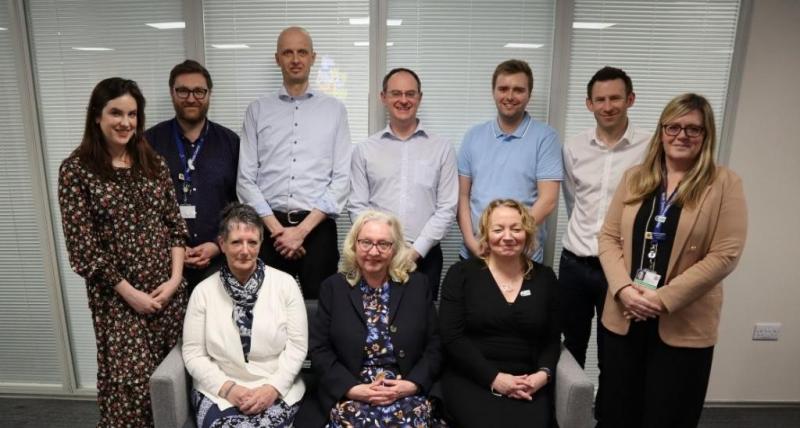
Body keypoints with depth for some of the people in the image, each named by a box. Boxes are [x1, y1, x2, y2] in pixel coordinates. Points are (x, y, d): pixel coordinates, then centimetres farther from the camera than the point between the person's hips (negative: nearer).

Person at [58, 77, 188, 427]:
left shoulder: (153, 163, 6)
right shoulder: (76, 169, -6)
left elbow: (175, 225, 7)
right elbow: (82, 246, -9)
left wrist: (175, 278, -5)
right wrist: (130, 293, -11)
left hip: (168, 288, 4)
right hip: (117, 295, -3)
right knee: (132, 383, 1)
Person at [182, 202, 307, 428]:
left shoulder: (285, 284, -2)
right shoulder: (203, 291, 1)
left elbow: (297, 346, -2)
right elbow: (193, 353, 2)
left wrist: (273, 388, -13)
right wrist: (227, 388, -11)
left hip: (277, 390, 0)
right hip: (219, 390, 1)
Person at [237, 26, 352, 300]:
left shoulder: (334, 109, 4)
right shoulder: (257, 110, 7)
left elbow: (342, 178, -2)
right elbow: (246, 179, 2)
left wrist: (303, 229, -9)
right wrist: (277, 229, -8)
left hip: (318, 228, -1)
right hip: (269, 228, 1)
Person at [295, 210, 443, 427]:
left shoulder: (418, 285, 6)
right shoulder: (333, 287, 4)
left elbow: (434, 346, 6)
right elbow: (319, 349, 1)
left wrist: (412, 384, -9)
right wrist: (352, 388, -11)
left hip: (407, 394, 1)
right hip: (349, 396, 0)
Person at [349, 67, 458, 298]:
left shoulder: (442, 148, 3)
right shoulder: (364, 150, 5)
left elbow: (447, 208, -1)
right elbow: (358, 207, 3)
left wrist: (416, 250, -8)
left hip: (424, 256, 0)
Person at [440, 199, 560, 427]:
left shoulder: (544, 278, 10)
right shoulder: (461, 274, 1)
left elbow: (552, 339, 11)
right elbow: (452, 336, -6)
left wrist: (543, 374, -8)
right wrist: (494, 378, -13)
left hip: (528, 384, 2)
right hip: (471, 379, -2)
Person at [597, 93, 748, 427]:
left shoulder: (724, 183, -4)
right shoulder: (635, 177, 6)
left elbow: (725, 255, -11)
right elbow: (608, 237, 4)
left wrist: (664, 299, -16)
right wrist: (624, 288, -12)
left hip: (684, 325, -3)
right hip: (623, 318, 3)